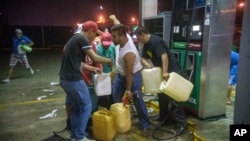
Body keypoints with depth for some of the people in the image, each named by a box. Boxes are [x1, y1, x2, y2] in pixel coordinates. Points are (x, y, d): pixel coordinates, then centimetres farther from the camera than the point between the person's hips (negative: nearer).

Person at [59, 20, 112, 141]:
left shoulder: (74, 38, 18)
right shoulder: (82, 39, -11)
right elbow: (95, 58, -15)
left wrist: (91, 68, 22)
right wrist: (109, 60, 2)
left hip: (65, 79, 10)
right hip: (74, 80, -10)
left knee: (75, 107, 19)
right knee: (86, 107, 4)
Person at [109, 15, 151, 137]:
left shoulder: (129, 52, -36)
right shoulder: (124, 37, -14)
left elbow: (129, 73, -28)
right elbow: (118, 25, 10)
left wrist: (128, 89, -19)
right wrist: (113, 18, 30)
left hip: (133, 76, -8)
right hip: (120, 74, 8)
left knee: (138, 101, -2)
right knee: (116, 99, 13)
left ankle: (145, 126, 12)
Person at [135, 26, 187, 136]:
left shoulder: (155, 41, -22)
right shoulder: (146, 44, 9)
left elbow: (164, 55, -32)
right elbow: (143, 58, 12)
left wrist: (165, 72, -36)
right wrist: (147, 64, -10)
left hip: (171, 70, -10)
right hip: (162, 71, 10)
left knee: (173, 97, -9)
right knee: (161, 94, 19)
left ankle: (182, 124, -2)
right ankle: (163, 115, 37)